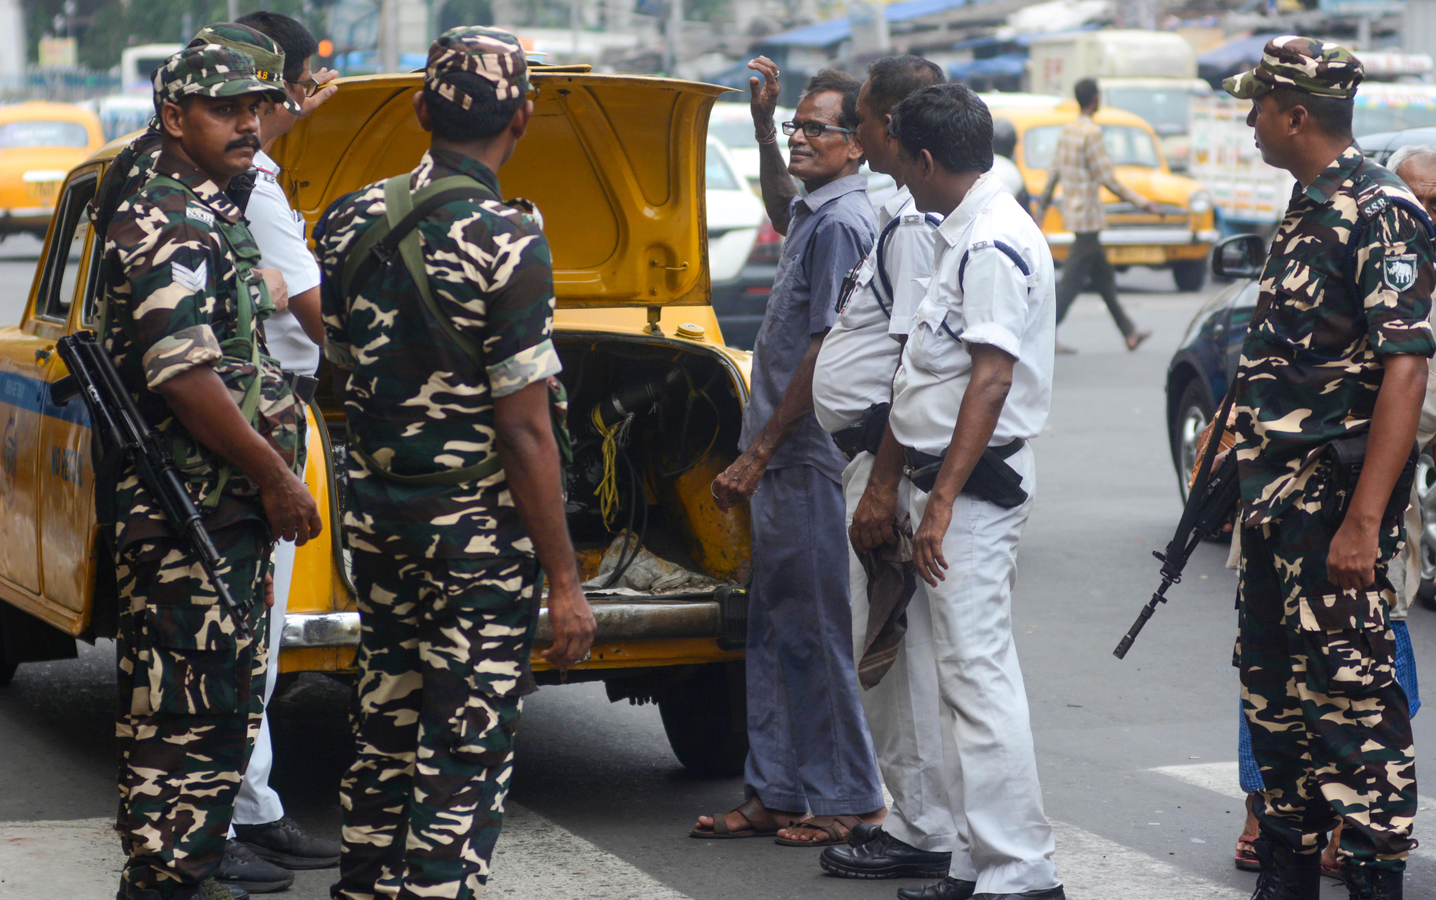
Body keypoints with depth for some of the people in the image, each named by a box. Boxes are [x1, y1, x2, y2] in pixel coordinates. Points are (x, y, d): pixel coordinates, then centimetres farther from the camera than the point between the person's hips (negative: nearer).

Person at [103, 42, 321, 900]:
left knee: (224, 711, 15)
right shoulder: (166, 225, -15)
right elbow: (184, 376, -23)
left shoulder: (217, 213, 19)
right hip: (185, 517, -10)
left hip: (229, 514, 10)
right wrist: (275, 475, -18)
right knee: (190, 717, -7)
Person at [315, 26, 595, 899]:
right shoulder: (508, 245, -18)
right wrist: (565, 581, -13)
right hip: (478, 531, -7)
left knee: (385, 729, 18)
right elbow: (524, 433, -18)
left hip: (376, 519, 7)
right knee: (467, 756, 0)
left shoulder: (349, 221, 2)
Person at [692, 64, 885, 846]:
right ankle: (774, 794, 19)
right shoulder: (814, 212, 15)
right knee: (773, 633, 13)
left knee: (816, 634, -3)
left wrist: (759, 451, -19)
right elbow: (778, 203, 43)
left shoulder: (843, 223, -15)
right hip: (786, 461, 10)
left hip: (812, 463, -10)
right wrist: (762, 122, 34)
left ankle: (847, 801, 5)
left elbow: (827, 351, -20)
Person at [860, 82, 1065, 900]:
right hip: (941, 477, 11)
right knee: (963, 673, 12)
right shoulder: (961, 236, 18)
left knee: (979, 673, -11)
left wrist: (943, 500, -25)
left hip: (976, 482, -11)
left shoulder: (996, 243, -15)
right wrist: (886, 484, 22)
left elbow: (992, 379, -22)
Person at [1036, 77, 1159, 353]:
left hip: (1073, 213, 9)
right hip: (1088, 216, -9)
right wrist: (1145, 204, -14)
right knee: (1072, 282, -5)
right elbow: (1108, 180, -18)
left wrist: (1041, 209, 19)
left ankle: (1129, 333, 21)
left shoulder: (1066, 131, 7)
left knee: (1104, 277, 14)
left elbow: (1053, 175, 12)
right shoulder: (1091, 133, -18)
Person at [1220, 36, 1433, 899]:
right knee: (1274, 693, 15)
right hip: (1275, 498, 10)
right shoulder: (1306, 208, 15)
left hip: (1337, 502, -10)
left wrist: (1363, 521, -25)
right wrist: (1231, 466, 21)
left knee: (1348, 698, -7)